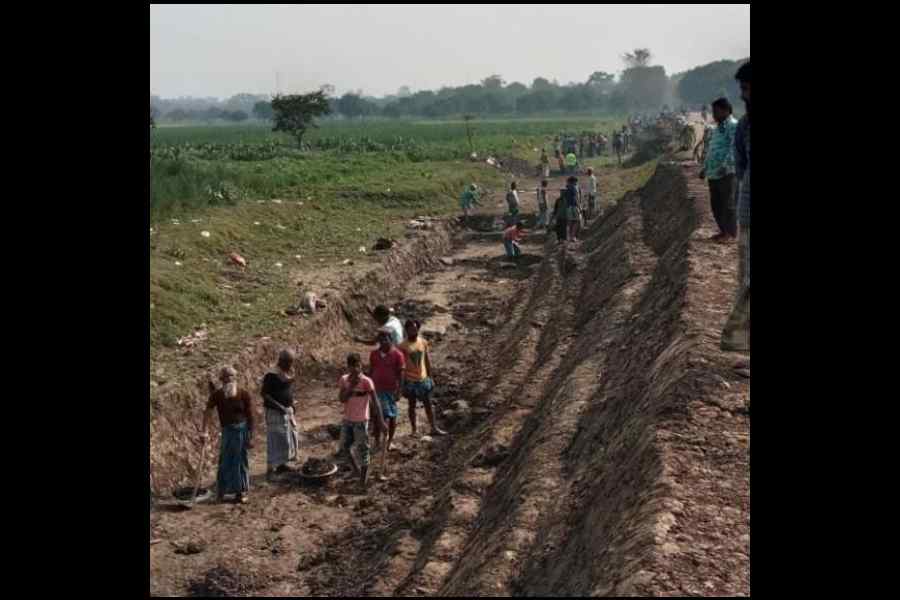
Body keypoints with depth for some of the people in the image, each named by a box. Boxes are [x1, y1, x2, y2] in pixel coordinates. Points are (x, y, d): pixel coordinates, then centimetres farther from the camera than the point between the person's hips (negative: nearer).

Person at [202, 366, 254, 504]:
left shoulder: (244, 394, -8)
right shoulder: (217, 395, -5)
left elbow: (250, 416, -5)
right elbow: (208, 412, -9)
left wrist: (251, 437, -7)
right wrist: (204, 432, -19)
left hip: (242, 429, -1)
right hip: (227, 431, 1)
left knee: (241, 461, 5)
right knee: (225, 462, 7)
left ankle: (242, 492, 17)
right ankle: (221, 492, 21)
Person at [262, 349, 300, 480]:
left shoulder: (289, 372, 5)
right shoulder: (272, 375, -20)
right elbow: (264, 394, -20)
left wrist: (291, 406, 14)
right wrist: (279, 407, -25)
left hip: (287, 411, 9)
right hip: (275, 412, -9)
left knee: (289, 437, 15)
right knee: (276, 439, -8)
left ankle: (281, 464, 28)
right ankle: (270, 469, -4)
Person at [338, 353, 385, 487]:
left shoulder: (366, 382, -16)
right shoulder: (344, 380, -2)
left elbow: (375, 402, -17)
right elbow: (342, 399, -10)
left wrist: (381, 421, -22)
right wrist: (351, 386, -21)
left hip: (361, 421, -5)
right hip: (347, 420, 5)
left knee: (363, 449, 3)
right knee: (345, 447, 16)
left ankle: (363, 476, 19)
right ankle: (355, 466, 42)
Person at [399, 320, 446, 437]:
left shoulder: (423, 342, 0)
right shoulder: (403, 346, -11)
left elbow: (427, 360, 7)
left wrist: (430, 377, 8)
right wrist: (401, 382, -8)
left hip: (423, 378, 3)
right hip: (410, 380, -3)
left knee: (428, 404, 10)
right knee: (412, 405, 9)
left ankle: (434, 428, 19)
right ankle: (414, 430, 20)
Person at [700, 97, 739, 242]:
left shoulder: (734, 125, -8)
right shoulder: (718, 127, 20)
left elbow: (733, 148, -18)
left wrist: (725, 166, -26)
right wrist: (705, 168, 23)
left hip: (726, 172, -9)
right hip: (713, 173, 9)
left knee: (728, 203, -3)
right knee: (715, 203, 12)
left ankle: (731, 233, 5)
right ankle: (723, 230, 22)